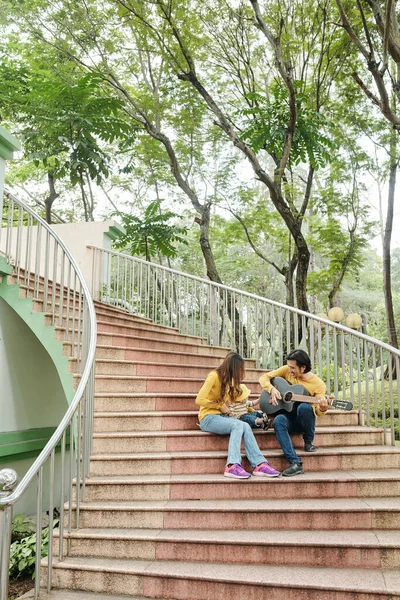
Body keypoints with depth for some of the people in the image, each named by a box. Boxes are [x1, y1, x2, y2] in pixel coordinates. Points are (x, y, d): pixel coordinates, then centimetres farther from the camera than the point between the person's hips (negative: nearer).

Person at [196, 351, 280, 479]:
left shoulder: (228, 379, 12)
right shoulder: (214, 376, -12)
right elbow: (199, 400, -18)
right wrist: (221, 406, -12)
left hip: (222, 416, 6)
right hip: (208, 418, -6)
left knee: (245, 426, -22)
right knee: (238, 425, -30)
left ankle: (259, 464, -30)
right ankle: (232, 466, -36)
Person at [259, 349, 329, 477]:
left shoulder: (318, 384, -10)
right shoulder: (287, 370, -3)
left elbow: (318, 412, -13)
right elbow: (264, 378, 1)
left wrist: (323, 408, -36)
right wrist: (272, 389, -18)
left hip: (304, 421, -2)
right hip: (289, 418, 2)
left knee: (304, 407, -37)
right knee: (278, 420, -34)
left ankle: (309, 441, -9)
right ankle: (295, 463, -38)